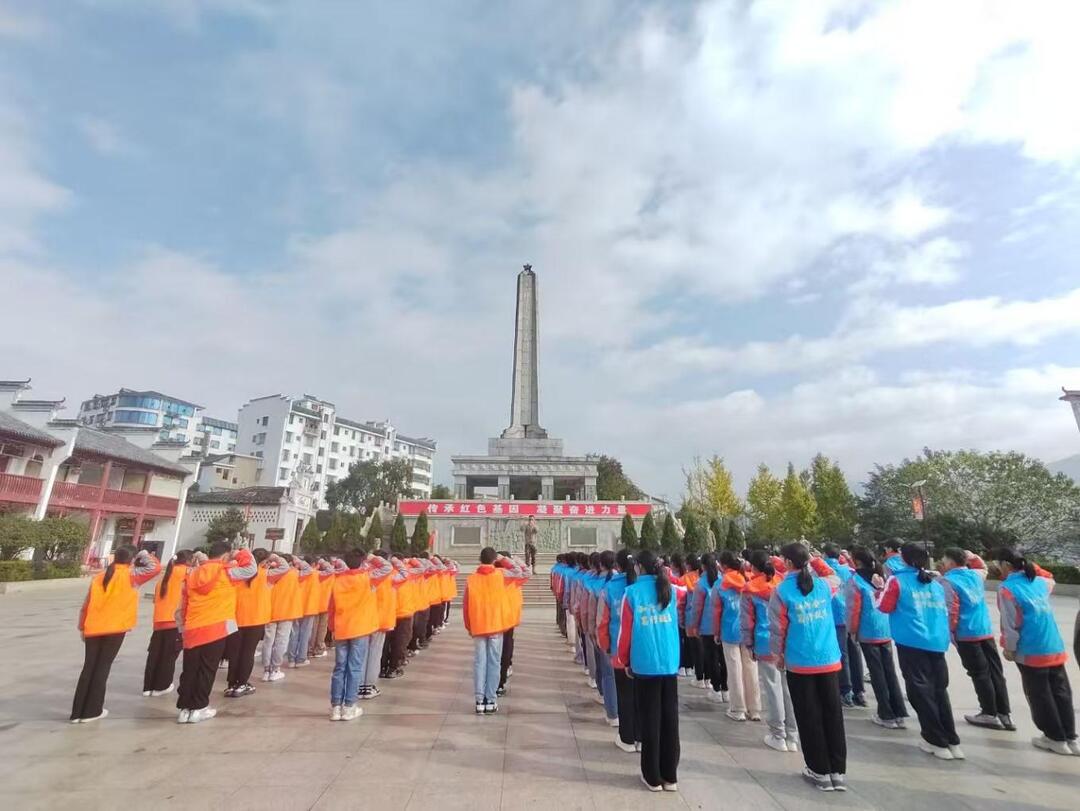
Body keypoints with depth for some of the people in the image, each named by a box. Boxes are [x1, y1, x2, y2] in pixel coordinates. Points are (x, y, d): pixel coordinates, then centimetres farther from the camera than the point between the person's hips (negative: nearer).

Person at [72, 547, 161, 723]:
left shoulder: (99, 577, 12)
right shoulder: (129, 575, -4)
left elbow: (86, 606, 13)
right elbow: (155, 567, -8)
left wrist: (82, 628, 22)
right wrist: (144, 555, 7)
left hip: (93, 629, 5)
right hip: (115, 629, -5)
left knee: (88, 668, 12)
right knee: (102, 667, 4)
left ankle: (77, 712, 14)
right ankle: (91, 711, 9)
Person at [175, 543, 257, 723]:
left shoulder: (192, 574, 11)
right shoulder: (225, 572, -6)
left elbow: (181, 607, 15)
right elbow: (251, 569, -4)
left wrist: (182, 628, 23)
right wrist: (241, 554, 7)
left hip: (192, 631, 5)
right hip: (216, 629, -5)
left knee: (189, 670, 14)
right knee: (207, 669, 6)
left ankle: (185, 708, 18)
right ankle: (198, 708, 13)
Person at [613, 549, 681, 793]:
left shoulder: (632, 592, -10)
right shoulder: (669, 590, 1)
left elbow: (626, 631, -6)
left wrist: (624, 661, 5)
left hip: (644, 664, -3)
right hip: (670, 663, 3)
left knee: (649, 720, 9)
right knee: (670, 718, 13)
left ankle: (653, 777, 20)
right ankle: (670, 776, 25)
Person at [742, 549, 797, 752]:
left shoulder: (750, 589, -7)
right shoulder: (782, 582, 2)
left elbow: (747, 620, -5)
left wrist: (748, 644, 5)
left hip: (766, 645, -4)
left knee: (772, 689, 6)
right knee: (789, 688, 11)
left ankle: (778, 736, 14)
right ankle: (793, 736, 19)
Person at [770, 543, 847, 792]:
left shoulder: (782, 591, -13)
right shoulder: (823, 585, -3)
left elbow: (778, 628, -8)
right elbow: (834, 577, 23)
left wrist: (779, 654, 6)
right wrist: (815, 560, 22)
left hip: (799, 663, -4)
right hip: (829, 661, 4)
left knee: (809, 718, 9)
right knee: (833, 715, 13)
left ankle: (820, 771, 18)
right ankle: (838, 771, 21)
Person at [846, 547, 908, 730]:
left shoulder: (855, 580, -12)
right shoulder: (881, 576, 5)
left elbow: (854, 608, -12)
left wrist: (852, 631, 0)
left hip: (868, 633, -6)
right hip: (886, 630, 6)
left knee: (877, 673, 4)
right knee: (890, 671, 13)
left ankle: (887, 716, 11)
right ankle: (900, 714, 16)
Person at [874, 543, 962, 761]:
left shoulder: (897, 580, -5)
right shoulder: (935, 583, 11)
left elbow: (885, 607, -2)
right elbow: (943, 611, 21)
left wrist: (879, 589, 10)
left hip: (911, 642, -5)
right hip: (937, 643, 6)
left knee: (920, 690, 4)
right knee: (939, 690, 14)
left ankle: (937, 741, 8)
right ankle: (952, 741, 18)